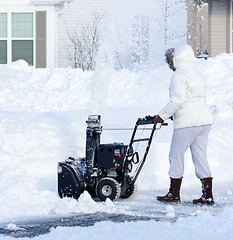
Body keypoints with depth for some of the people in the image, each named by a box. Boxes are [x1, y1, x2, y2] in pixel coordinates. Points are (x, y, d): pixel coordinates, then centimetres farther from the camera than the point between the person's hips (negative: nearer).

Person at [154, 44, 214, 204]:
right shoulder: (197, 74, 17)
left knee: (176, 155, 4)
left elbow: (178, 100, -21)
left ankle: (174, 194, 10)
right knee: (200, 157, 9)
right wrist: (171, 115, 22)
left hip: (187, 122, -8)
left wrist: (162, 116, -11)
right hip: (205, 120, 8)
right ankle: (208, 195, 4)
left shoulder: (179, 76, -11)